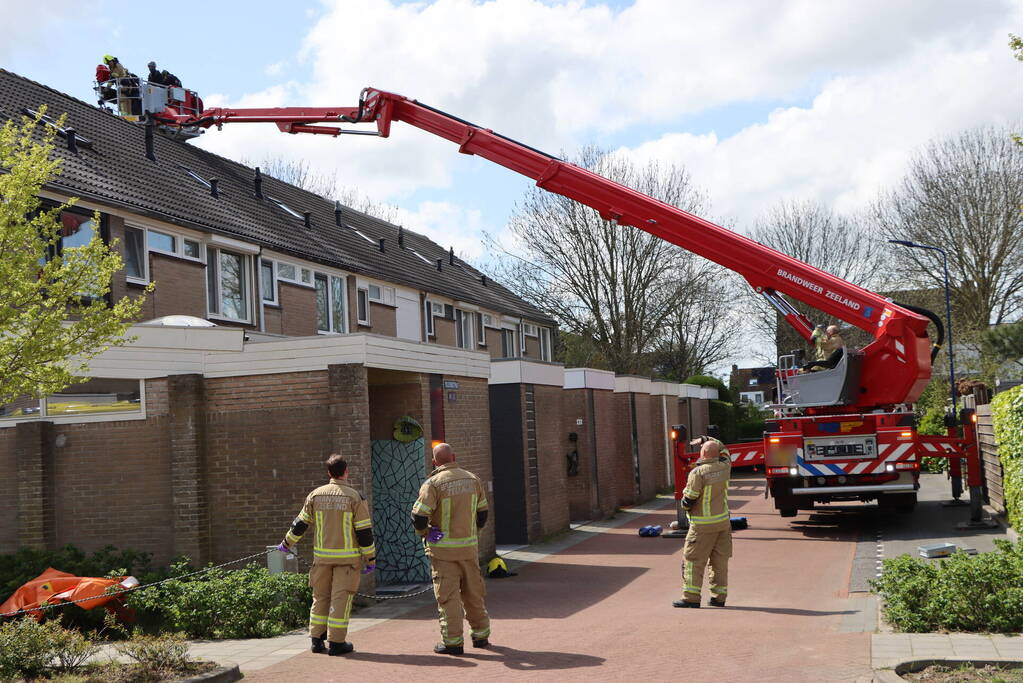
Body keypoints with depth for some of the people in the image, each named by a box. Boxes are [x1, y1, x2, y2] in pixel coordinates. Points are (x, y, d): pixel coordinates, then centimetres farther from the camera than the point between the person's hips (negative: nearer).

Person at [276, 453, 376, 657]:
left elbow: (300, 524, 10)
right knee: (341, 598, 0)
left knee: (321, 597, 13)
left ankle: (317, 640, 17)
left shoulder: (315, 495, 3)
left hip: (322, 556, 3)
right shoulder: (355, 497, -7)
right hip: (347, 556, -3)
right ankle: (336, 643, 1)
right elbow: (364, 531, -8)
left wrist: (287, 544, 25)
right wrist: (370, 558, 0)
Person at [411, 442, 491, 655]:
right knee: (473, 591, 15)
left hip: (443, 548, -4)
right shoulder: (472, 479, 3)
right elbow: (482, 513, 11)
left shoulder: (433, 483, -13)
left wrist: (425, 533, 3)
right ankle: (481, 635, 24)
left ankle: (452, 641, 3)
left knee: (448, 594, 1)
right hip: (470, 546, 5)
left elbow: (419, 517, -16)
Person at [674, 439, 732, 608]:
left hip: (703, 526, -6)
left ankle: (691, 597, -2)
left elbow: (688, 500, -15)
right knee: (720, 560, 11)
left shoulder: (698, 473, -18)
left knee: (693, 560, 0)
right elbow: (724, 453, 23)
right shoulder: (725, 467, -1)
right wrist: (713, 441, 34)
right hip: (723, 521, 6)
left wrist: (685, 505, 7)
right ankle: (719, 596, 15)